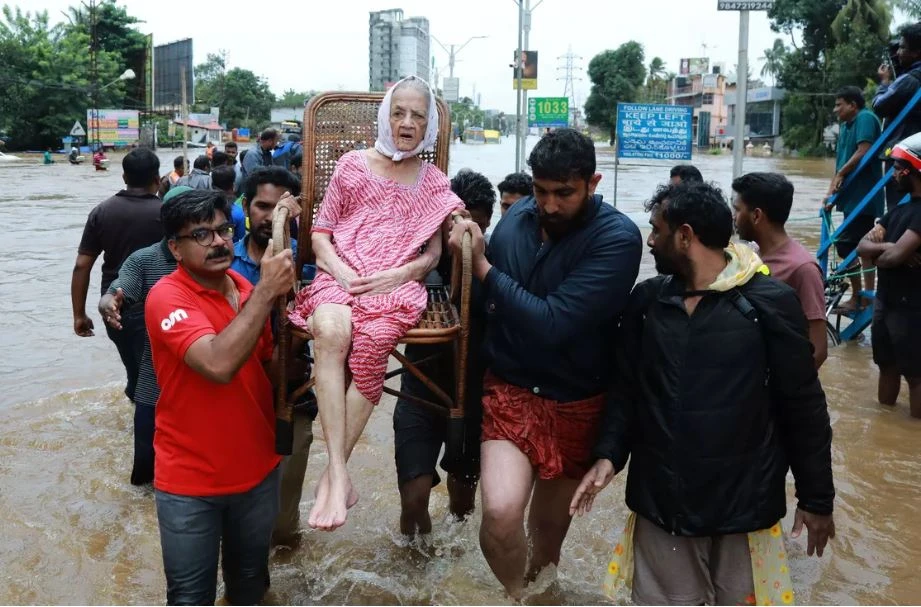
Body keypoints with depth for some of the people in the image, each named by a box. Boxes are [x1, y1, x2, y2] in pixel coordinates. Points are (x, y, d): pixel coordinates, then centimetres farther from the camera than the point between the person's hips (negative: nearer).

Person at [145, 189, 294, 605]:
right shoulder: (167, 297, -18)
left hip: (258, 470, 5)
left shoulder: (248, 290, 1)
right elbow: (219, 364, -34)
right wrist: (266, 292, -30)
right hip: (190, 481, -5)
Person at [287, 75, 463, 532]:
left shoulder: (434, 183, 15)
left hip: (396, 284, 0)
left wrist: (392, 277, -8)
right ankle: (340, 473, -38)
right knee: (331, 331, -35)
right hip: (340, 275, 0)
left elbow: (432, 256, 11)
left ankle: (332, 473, -26)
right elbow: (320, 232, 11)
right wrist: (342, 272, -8)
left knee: (370, 342, -34)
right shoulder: (353, 165, 13)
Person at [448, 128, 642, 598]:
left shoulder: (618, 237, -18)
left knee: (550, 523, 18)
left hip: (576, 403, -1)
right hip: (509, 389, 2)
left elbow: (553, 322, -26)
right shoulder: (517, 217, -4)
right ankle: (513, 594, 13)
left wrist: (484, 268, -20)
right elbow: (487, 301, 8)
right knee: (501, 513, -20)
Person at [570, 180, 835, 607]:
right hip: (659, 499, 3)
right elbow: (626, 387, 9)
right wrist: (609, 454, -5)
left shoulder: (770, 302, -9)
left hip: (744, 502, -3)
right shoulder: (646, 300, 3)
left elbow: (803, 407, -5)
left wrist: (817, 497, -1)